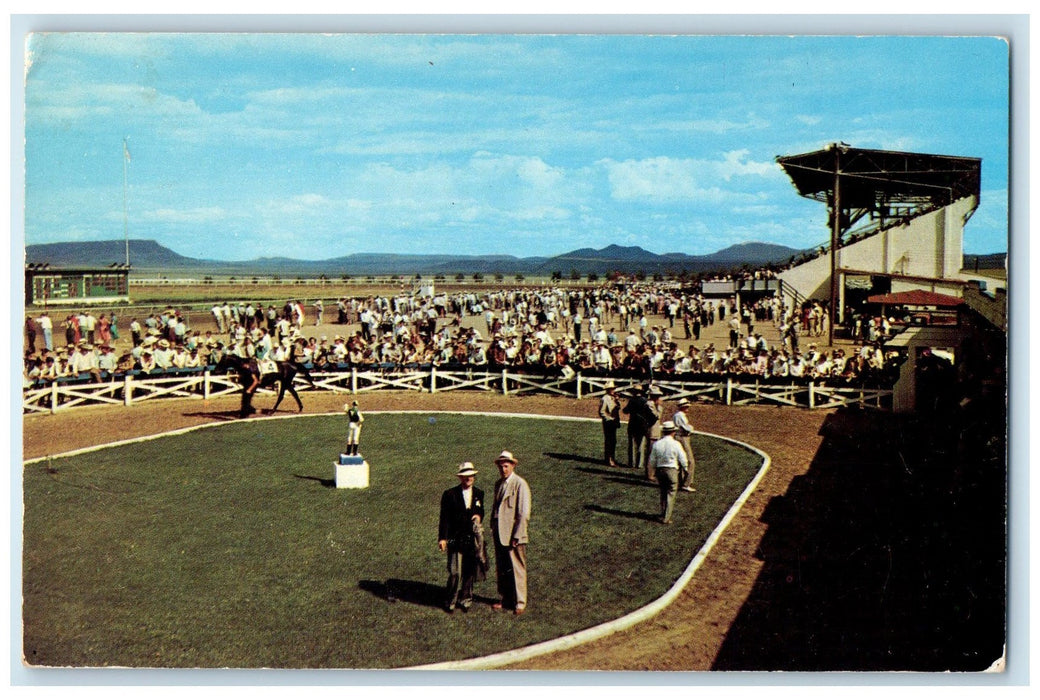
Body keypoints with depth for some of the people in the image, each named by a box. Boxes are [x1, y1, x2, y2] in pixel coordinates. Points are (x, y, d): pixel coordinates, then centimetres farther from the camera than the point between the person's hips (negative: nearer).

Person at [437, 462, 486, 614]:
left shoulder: (479, 494, 9)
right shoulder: (450, 494, -2)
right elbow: (444, 518, -4)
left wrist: (479, 517, -5)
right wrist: (442, 538, -11)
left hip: (473, 539, 3)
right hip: (456, 539, -3)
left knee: (470, 572, 8)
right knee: (455, 573, -6)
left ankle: (465, 600, 24)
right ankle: (450, 602, 10)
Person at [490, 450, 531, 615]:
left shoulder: (520, 484, -11)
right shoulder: (498, 484, 12)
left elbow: (524, 513, -14)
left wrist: (517, 536, -15)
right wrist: (493, 529, 12)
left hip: (513, 535, -7)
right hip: (499, 534, 7)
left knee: (517, 569, 1)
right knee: (502, 569, 12)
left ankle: (520, 602, 10)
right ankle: (507, 600, 24)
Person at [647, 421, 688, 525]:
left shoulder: (656, 444, -2)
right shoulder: (676, 444, -11)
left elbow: (651, 461, 5)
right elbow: (683, 460, -7)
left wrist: (654, 471, 21)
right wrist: (685, 467, 13)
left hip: (660, 470, 4)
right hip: (672, 470, -4)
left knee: (663, 493, 18)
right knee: (670, 494, 3)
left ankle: (663, 515, 25)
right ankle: (666, 518, 0)